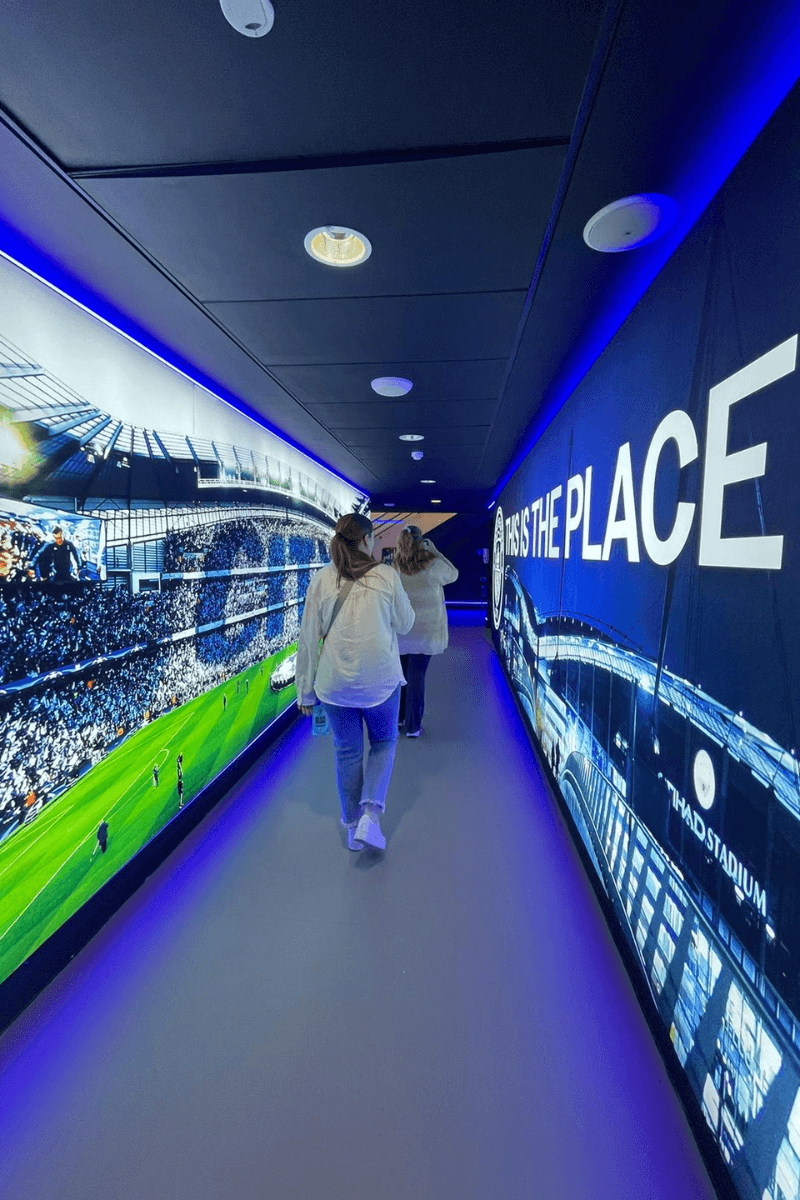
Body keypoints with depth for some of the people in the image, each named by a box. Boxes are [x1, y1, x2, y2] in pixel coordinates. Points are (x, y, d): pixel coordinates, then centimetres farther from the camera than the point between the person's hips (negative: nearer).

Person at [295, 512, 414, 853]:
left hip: (335, 681, 2)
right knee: (383, 741, 21)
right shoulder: (387, 576, -6)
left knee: (347, 751, 18)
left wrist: (305, 689, 6)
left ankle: (353, 827, 30)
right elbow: (404, 623, 6)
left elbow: (309, 636, -1)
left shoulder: (322, 579, -3)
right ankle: (370, 815, 7)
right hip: (380, 678, -1)